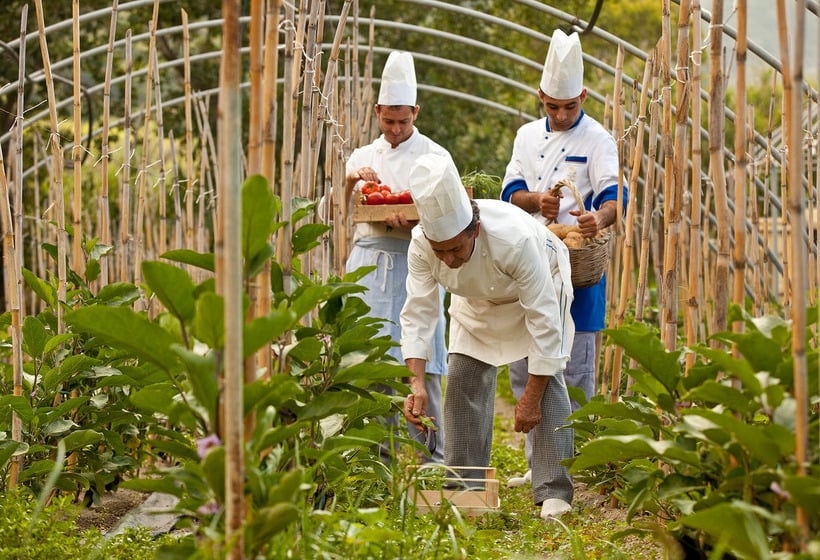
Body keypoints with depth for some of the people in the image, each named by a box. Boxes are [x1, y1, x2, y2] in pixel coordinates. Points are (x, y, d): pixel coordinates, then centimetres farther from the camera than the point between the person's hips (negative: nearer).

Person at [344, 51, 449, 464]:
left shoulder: (434, 157, 4)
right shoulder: (363, 157, 16)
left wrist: (411, 223, -22)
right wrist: (349, 181, -8)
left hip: (414, 263, -4)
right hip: (369, 265, 4)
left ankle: (430, 451, -2)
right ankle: (381, 448, 9)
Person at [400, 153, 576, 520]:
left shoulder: (514, 238, -44)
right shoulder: (421, 245, -32)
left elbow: (543, 318, -38)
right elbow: (418, 314, -27)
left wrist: (532, 397, -36)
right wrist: (416, 383, -41)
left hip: (538, 284, -4)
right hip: (477, 297, 4)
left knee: (548, 378, -17)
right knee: (463, 377, -5)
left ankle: (554, 494, -16)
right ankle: (463, 487, 5)